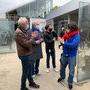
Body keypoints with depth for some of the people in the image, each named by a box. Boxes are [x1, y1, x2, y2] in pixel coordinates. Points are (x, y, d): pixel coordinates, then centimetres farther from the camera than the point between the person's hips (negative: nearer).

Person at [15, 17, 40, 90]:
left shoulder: (23, 31, 12)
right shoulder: (19, 33, -22)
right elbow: (26, 44, -27)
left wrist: (35, 42, 16)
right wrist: (32, 38, -17)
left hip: (28, 54, 10)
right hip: (25, 55, -9)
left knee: (29, 70, 22)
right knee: (25, 72, 3)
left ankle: (31, 83, 39)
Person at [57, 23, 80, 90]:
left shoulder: (77, 36, -20)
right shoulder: (68, 35, -3)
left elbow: (73, 45, -33)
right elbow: (64, 40, 5)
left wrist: (63, 43, -27)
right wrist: (62, 40, -16)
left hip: (72, 56, -5)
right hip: (64, 54, 6)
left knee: (71, 70, 8)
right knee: (63, 67, 23)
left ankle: (70, 83, 28)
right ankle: (62, 77, 48)